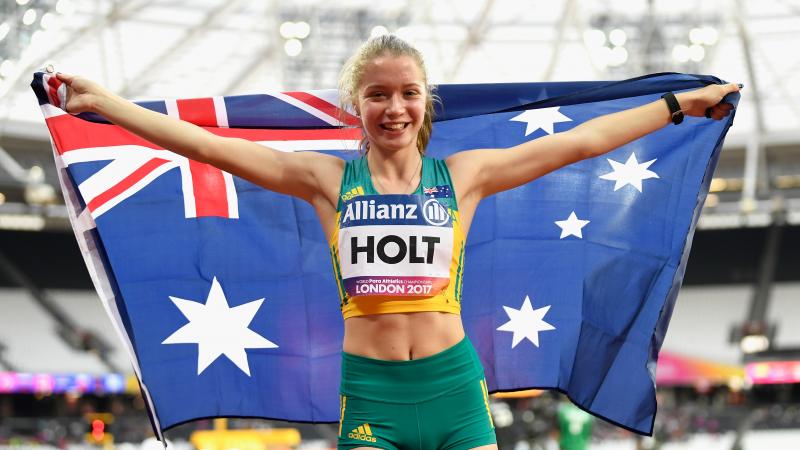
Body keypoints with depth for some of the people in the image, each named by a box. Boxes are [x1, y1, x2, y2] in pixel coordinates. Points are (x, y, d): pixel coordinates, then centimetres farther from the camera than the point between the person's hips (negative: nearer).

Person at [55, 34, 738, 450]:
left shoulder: (463, 175, 7)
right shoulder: (328, 180, 5)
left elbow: (581, 141, 9)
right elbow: (205, 144, 1)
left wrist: (681, 104, 11)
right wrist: (100, 101, -3)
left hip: (454, 382, 1)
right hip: (368, 389, -1)